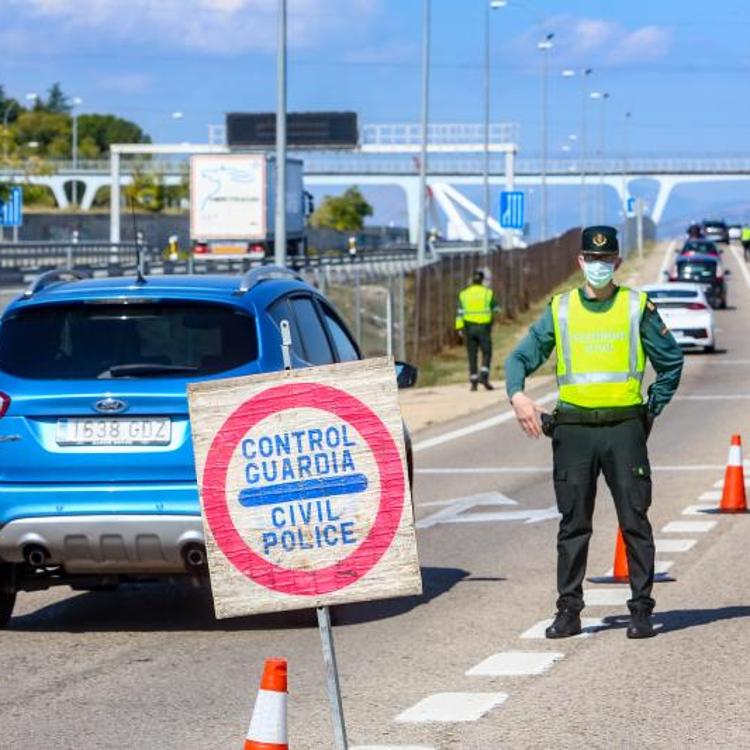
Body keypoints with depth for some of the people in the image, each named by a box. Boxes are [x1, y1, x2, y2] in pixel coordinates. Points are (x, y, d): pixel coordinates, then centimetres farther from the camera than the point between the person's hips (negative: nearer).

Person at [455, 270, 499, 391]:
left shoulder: (464, 294, 4)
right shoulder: (488, 293, 0)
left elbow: (460, 313, -2)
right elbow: (496, 310, 6)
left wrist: (460, 329, -2)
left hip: (469, 328, 2)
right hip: (484, 327, -2)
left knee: (472, 356, 7)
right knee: (486, 354, 4)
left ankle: (473, 382, 4)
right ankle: (484, 376, -16)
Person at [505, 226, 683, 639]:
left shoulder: (638, 307, 5)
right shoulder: (559, 310, 8)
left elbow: (671, 363, 11)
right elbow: (520, 357, 7)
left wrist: (651, 411, 6)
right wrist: (518, 395, -11)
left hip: (624, 428, -1)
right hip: (574, 430, 1)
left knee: (635, 521, -1)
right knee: (573, 524, 4)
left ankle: (641, 609, 5)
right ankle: (568, 611, 8)